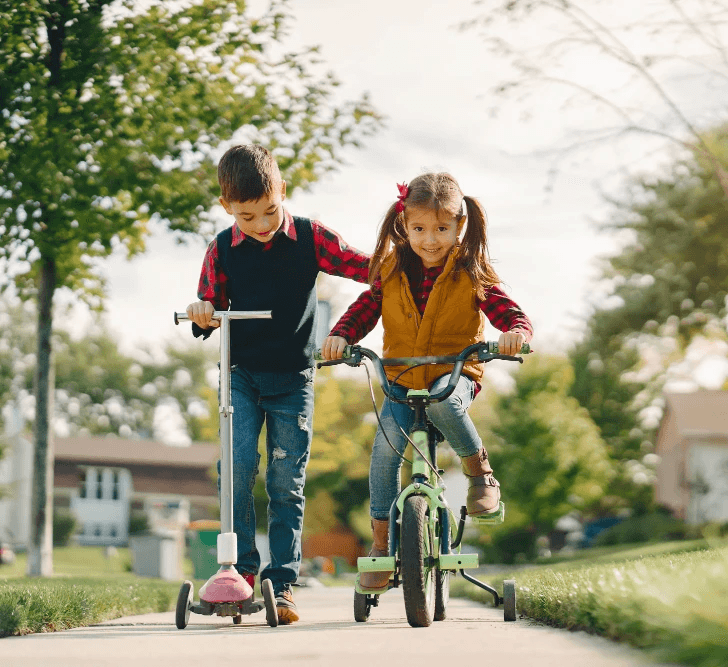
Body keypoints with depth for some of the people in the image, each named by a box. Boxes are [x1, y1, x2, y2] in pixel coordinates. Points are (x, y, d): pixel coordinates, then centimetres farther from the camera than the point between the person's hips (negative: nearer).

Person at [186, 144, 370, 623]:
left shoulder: (310, 237, -3)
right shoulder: (222, 250, 0)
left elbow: (365, 266, 1)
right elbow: (213, 307, 9)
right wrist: (203, 314, -13)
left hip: (293, 379, 0)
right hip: (242, 374, 1)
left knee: (287, 483, -1)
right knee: (238, 466, -16)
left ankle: (282, 582, 4)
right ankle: (241, 569, -4)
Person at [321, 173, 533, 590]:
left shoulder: (471, 274, -4)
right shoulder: (392, 270, 4)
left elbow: (511, 314, -11)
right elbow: (364, 310, 6)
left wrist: (516, 332, -35)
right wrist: (341, 336, -16)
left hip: (455, 374, -2)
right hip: (401, 380, 3)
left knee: (442, 401, -38)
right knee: (386, 445, -20)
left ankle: (481, 474, -12)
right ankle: (382, 541, -8)